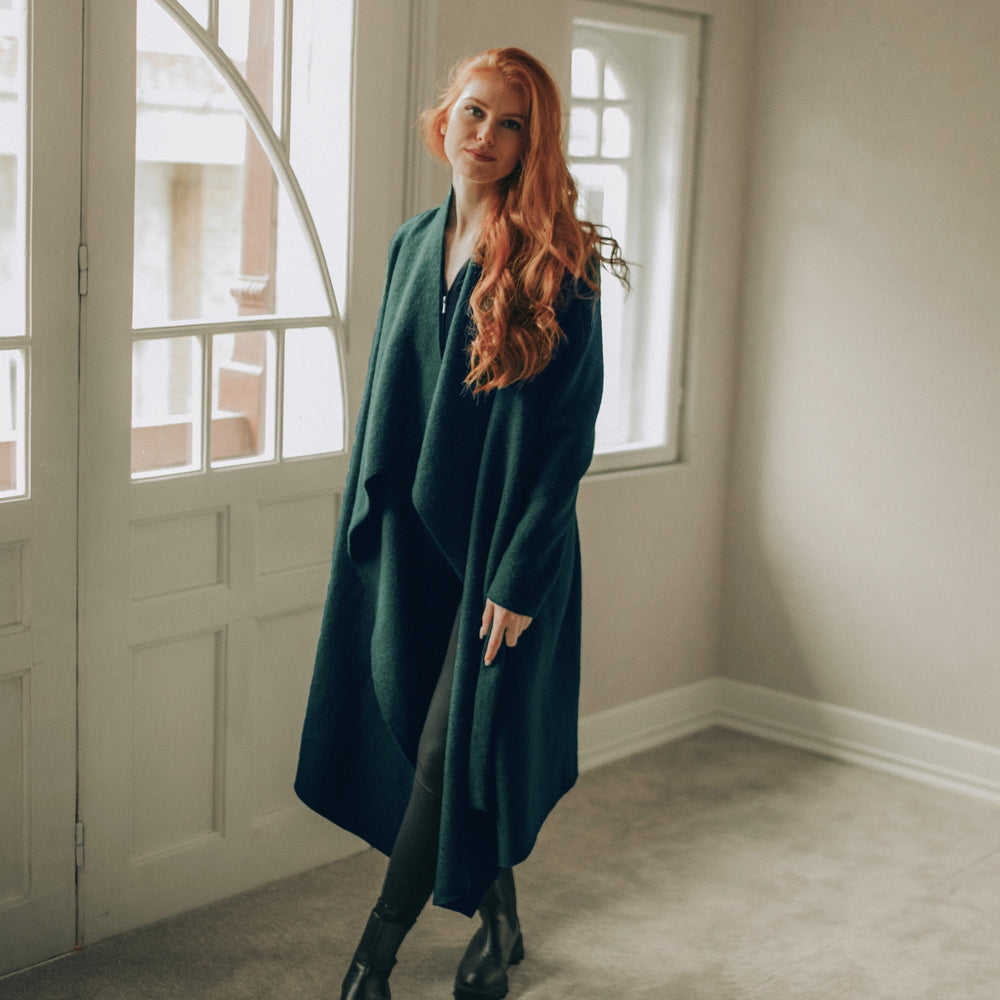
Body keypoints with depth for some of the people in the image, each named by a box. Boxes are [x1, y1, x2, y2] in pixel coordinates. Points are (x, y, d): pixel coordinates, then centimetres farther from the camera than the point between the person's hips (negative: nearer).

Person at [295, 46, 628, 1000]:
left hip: (504, 543, -6)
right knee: (426, 738, 13)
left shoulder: (557, 263, -10)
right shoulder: (415, 244, 8)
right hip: (412, 536, 6)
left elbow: (572, 428, -13)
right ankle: (498, 921, 34)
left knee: (449, 751, -3)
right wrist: (364, 522, 10)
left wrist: (519, 575, -16)